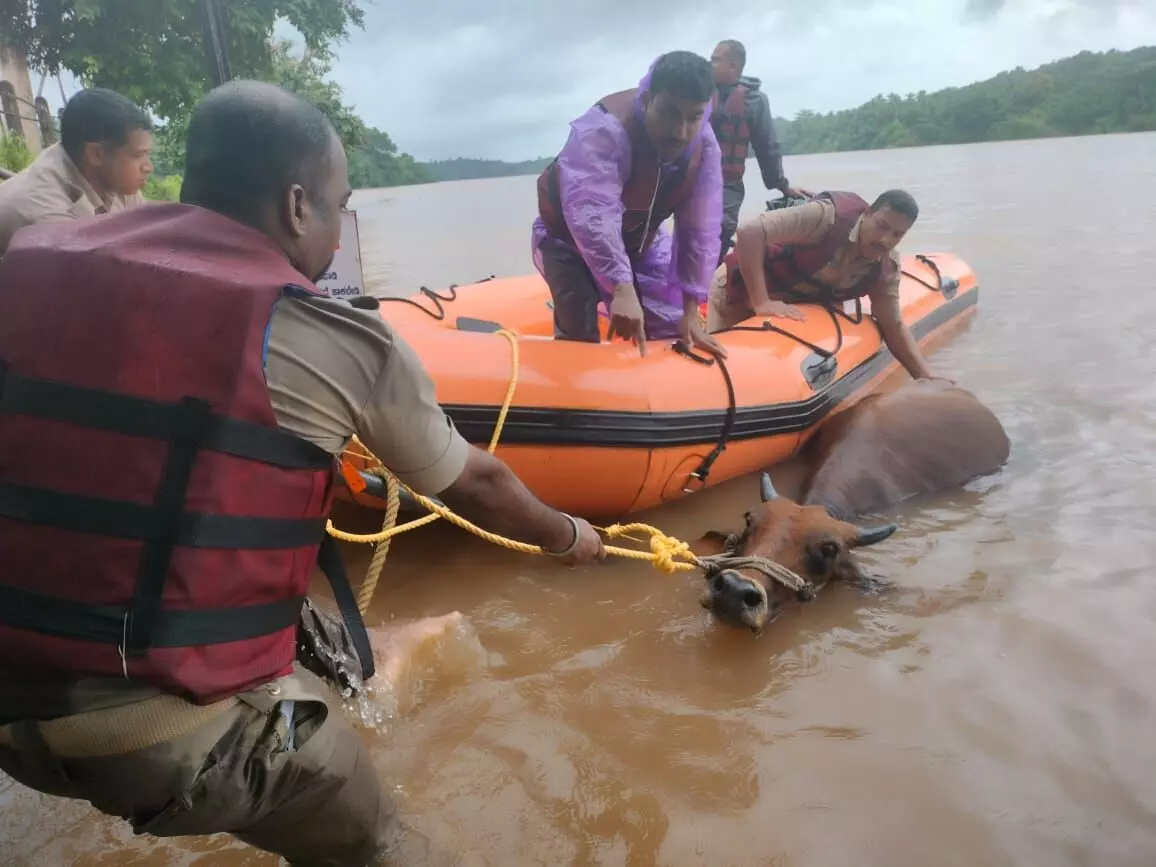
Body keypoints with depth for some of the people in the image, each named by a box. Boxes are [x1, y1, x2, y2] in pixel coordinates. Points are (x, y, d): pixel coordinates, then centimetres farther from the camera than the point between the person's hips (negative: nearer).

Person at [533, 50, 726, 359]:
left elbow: (700, 230, -17)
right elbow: (591, 216, -52)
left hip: (641, 241, 5)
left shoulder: (703, 146, -19)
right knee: (580, 335, -20)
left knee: (672, 329, 3)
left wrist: (690, 312, -20)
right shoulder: (603, 130, -39)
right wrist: (622, 289, -64)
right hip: (571, 238, -5)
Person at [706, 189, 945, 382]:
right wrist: (761, 302, -42)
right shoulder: (830, 215, -33)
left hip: (796, 306, 6)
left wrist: (927, 376, -19)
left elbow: (894, 325, -5)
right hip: (741, 290, -6)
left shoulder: (887, 267, -12)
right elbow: (749, 232, -40)